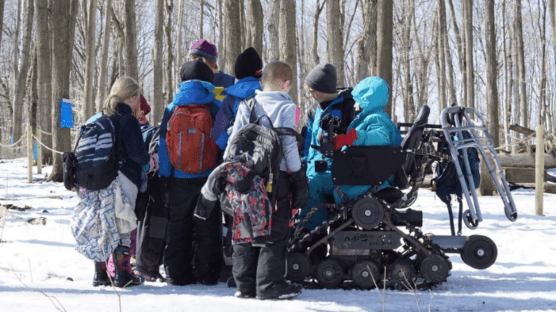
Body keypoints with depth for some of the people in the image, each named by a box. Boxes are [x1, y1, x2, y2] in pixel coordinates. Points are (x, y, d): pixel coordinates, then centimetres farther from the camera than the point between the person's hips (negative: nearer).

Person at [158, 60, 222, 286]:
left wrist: (164, 180, 7)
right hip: (209, 180, -1)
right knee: (208, 229, 6)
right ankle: (207, 274, 6)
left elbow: (163, 146, 3)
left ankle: (177, 274, 10)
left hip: (179, 180, 1)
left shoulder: (171, 109, 2)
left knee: (178, 228, 10)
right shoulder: (215, 109, -2)